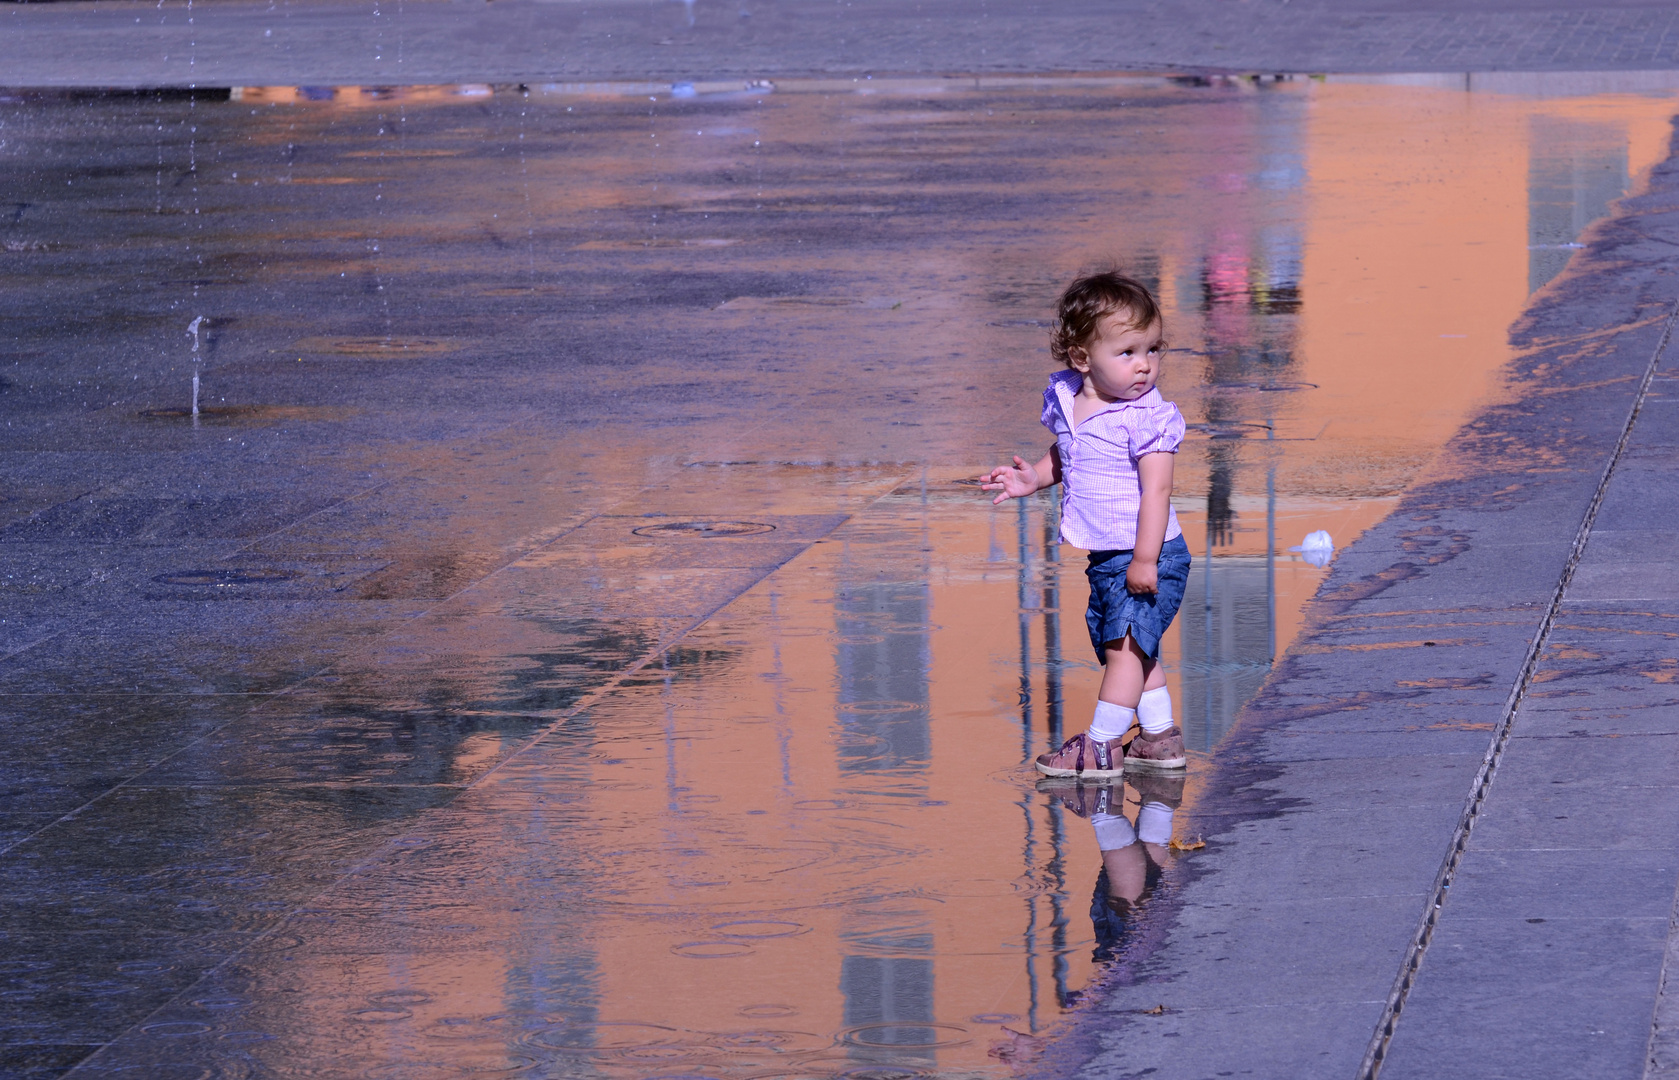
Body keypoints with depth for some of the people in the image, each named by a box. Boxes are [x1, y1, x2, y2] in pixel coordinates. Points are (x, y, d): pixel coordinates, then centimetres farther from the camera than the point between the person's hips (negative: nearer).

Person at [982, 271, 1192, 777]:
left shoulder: (1146, 417, -18)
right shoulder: (1067, 401, 3)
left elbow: (1156, 489, -21)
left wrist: (1144, 559, -25)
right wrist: (1033, 478, 5)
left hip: (1146, 557, -8)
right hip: (1103, 557, 8)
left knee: (1125, 641, -9)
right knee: (1135, 647, 16)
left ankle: (1101, 746, -6)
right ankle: (1160, 736, 27)